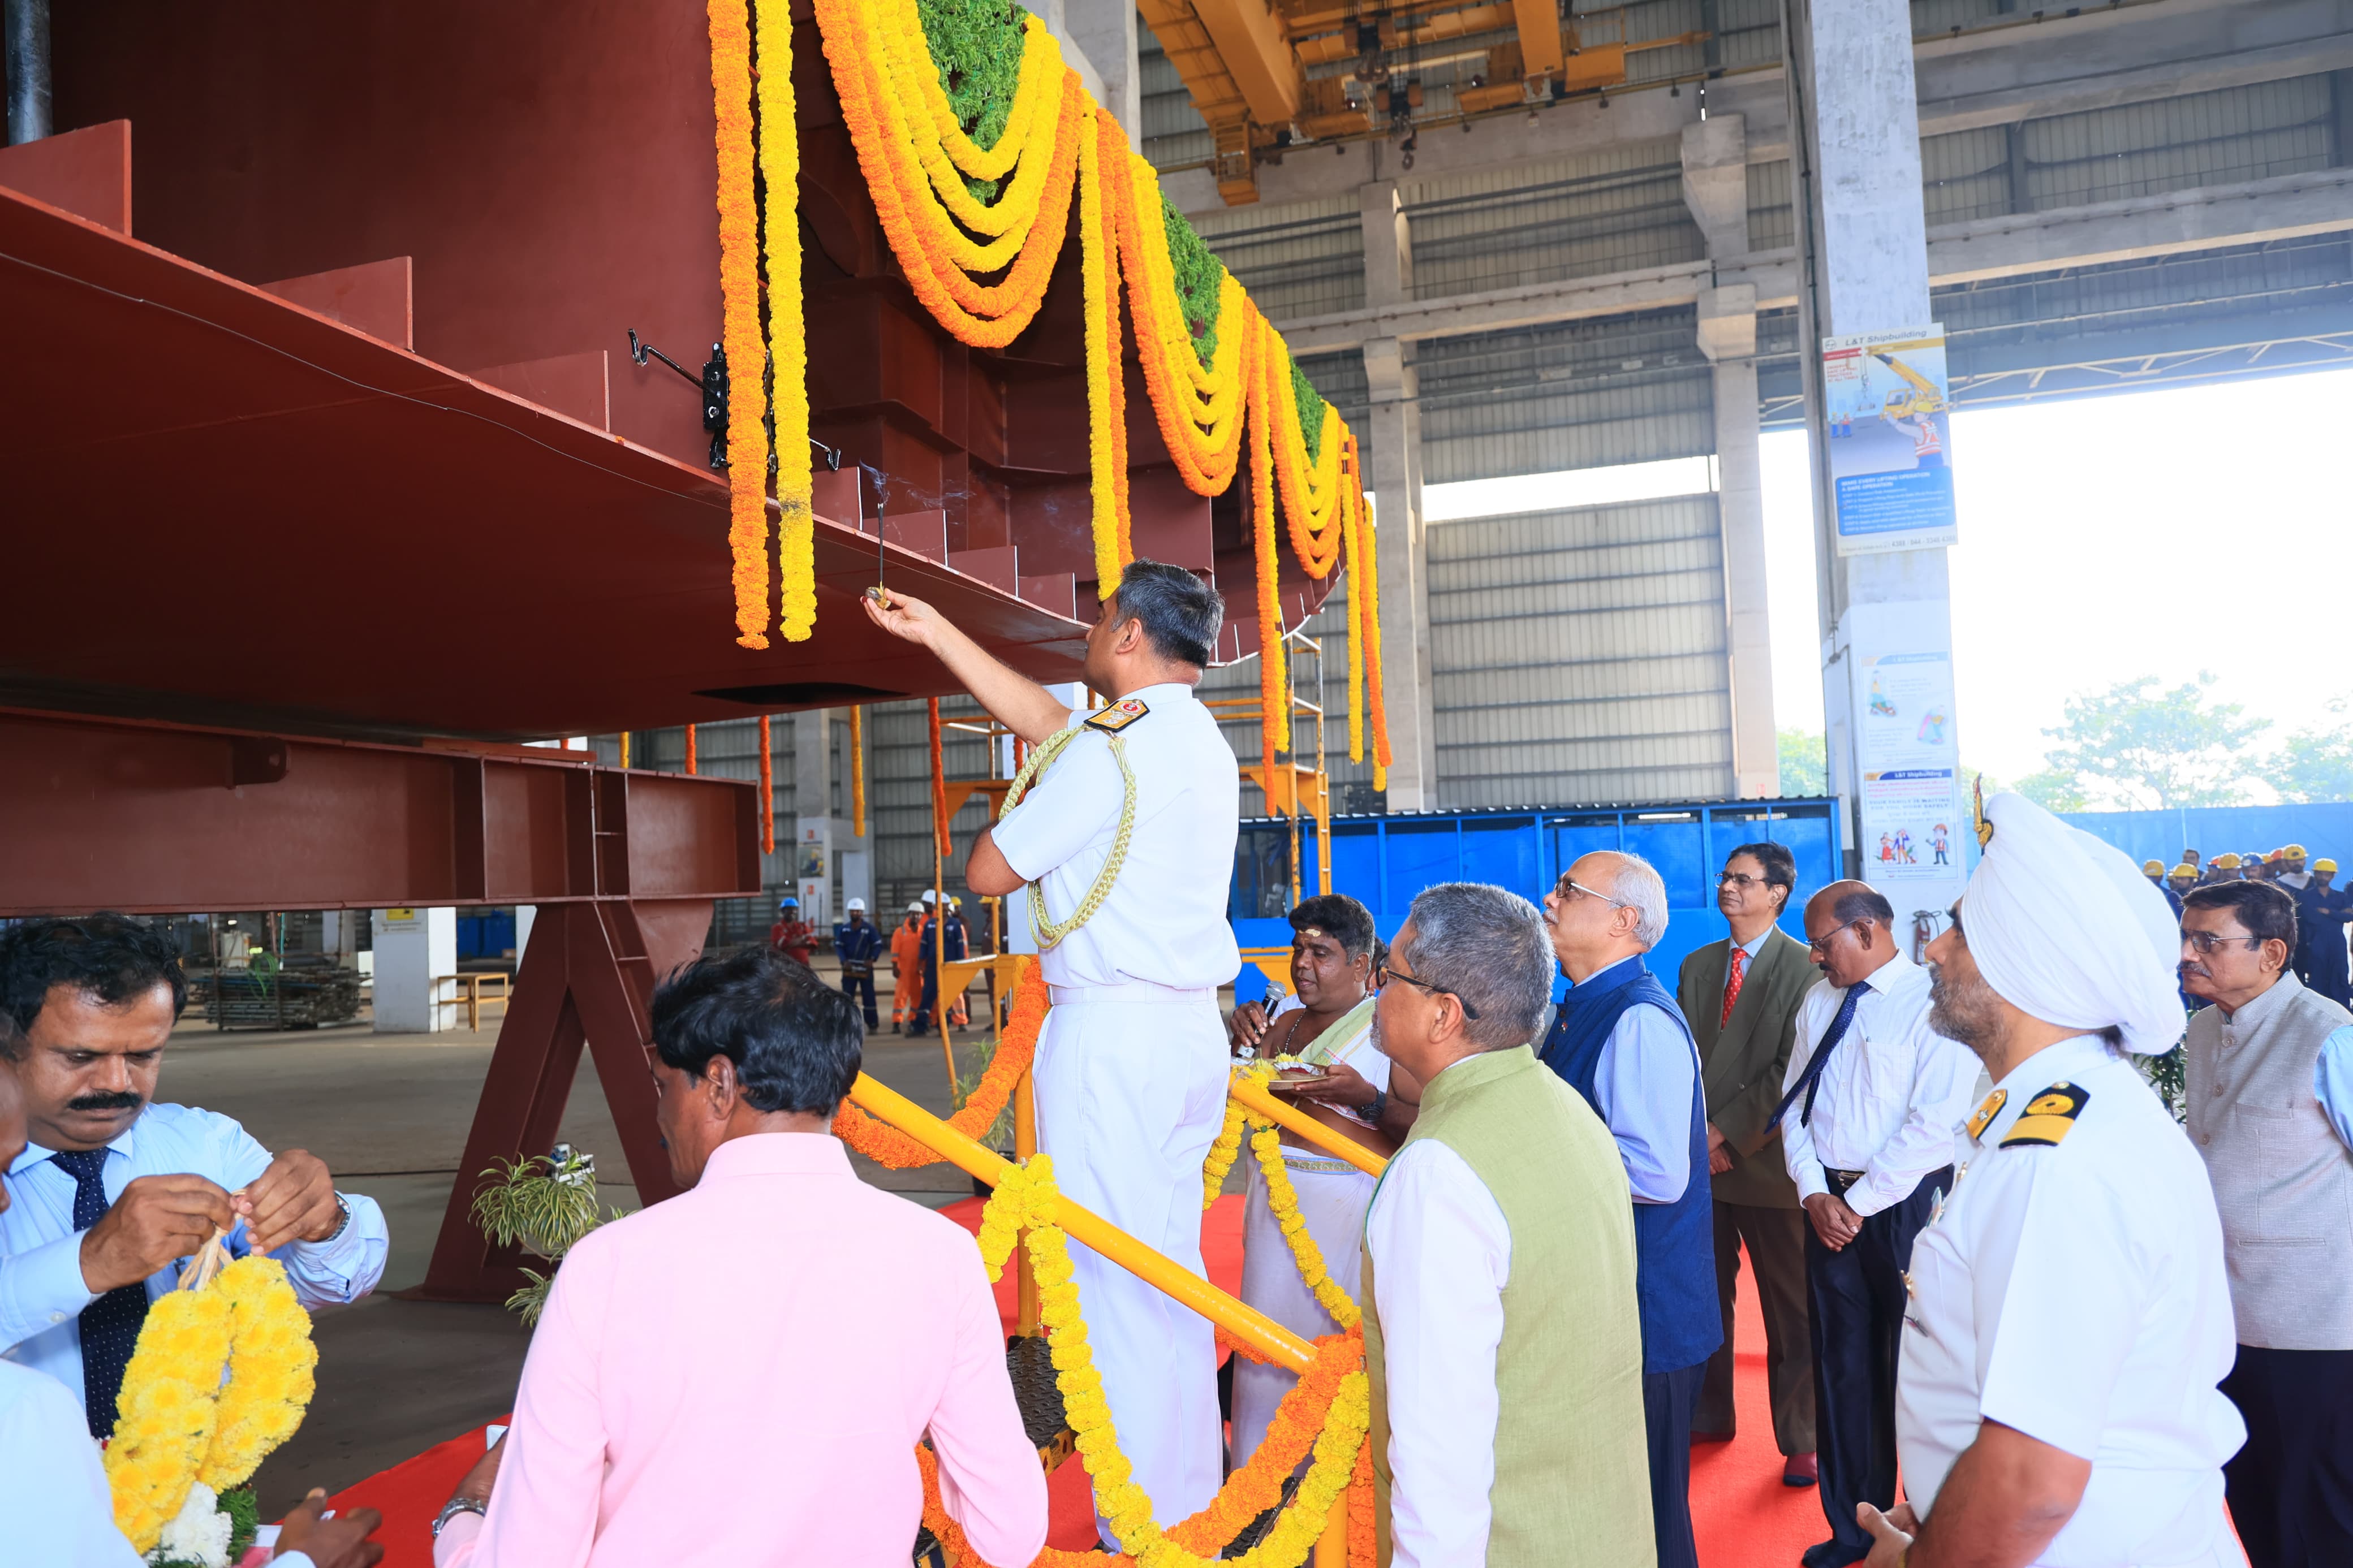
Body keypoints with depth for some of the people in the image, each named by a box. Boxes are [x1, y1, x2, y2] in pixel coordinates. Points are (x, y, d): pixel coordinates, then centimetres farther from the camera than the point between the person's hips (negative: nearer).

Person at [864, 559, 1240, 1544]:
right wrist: (936, 634, 30)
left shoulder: (1110, 750, -15)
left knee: (1110, 1275, -1)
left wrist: (1000, 828, 15)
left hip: (1112, 1030, -9)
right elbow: (1041, 718, 24)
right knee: (1170, 1266, 16)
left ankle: (1139, 1523, 8)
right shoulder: (1198, 740, 14)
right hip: (1192, 1027, 9)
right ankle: (1191, 1490, 27)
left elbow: (988, 871, -8)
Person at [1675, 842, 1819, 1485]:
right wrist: (1694, 1133, -3)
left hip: (1768, 1160, -5)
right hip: (1702, 1160, 5)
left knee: (1791, 1307, 5)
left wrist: (1729, 1133, -14)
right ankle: (1708, 1414, 29)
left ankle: (1801, 1441, 17)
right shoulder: (1697, 966, 13)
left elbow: (1793, 1070, -12)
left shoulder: (1805, 967, -6)